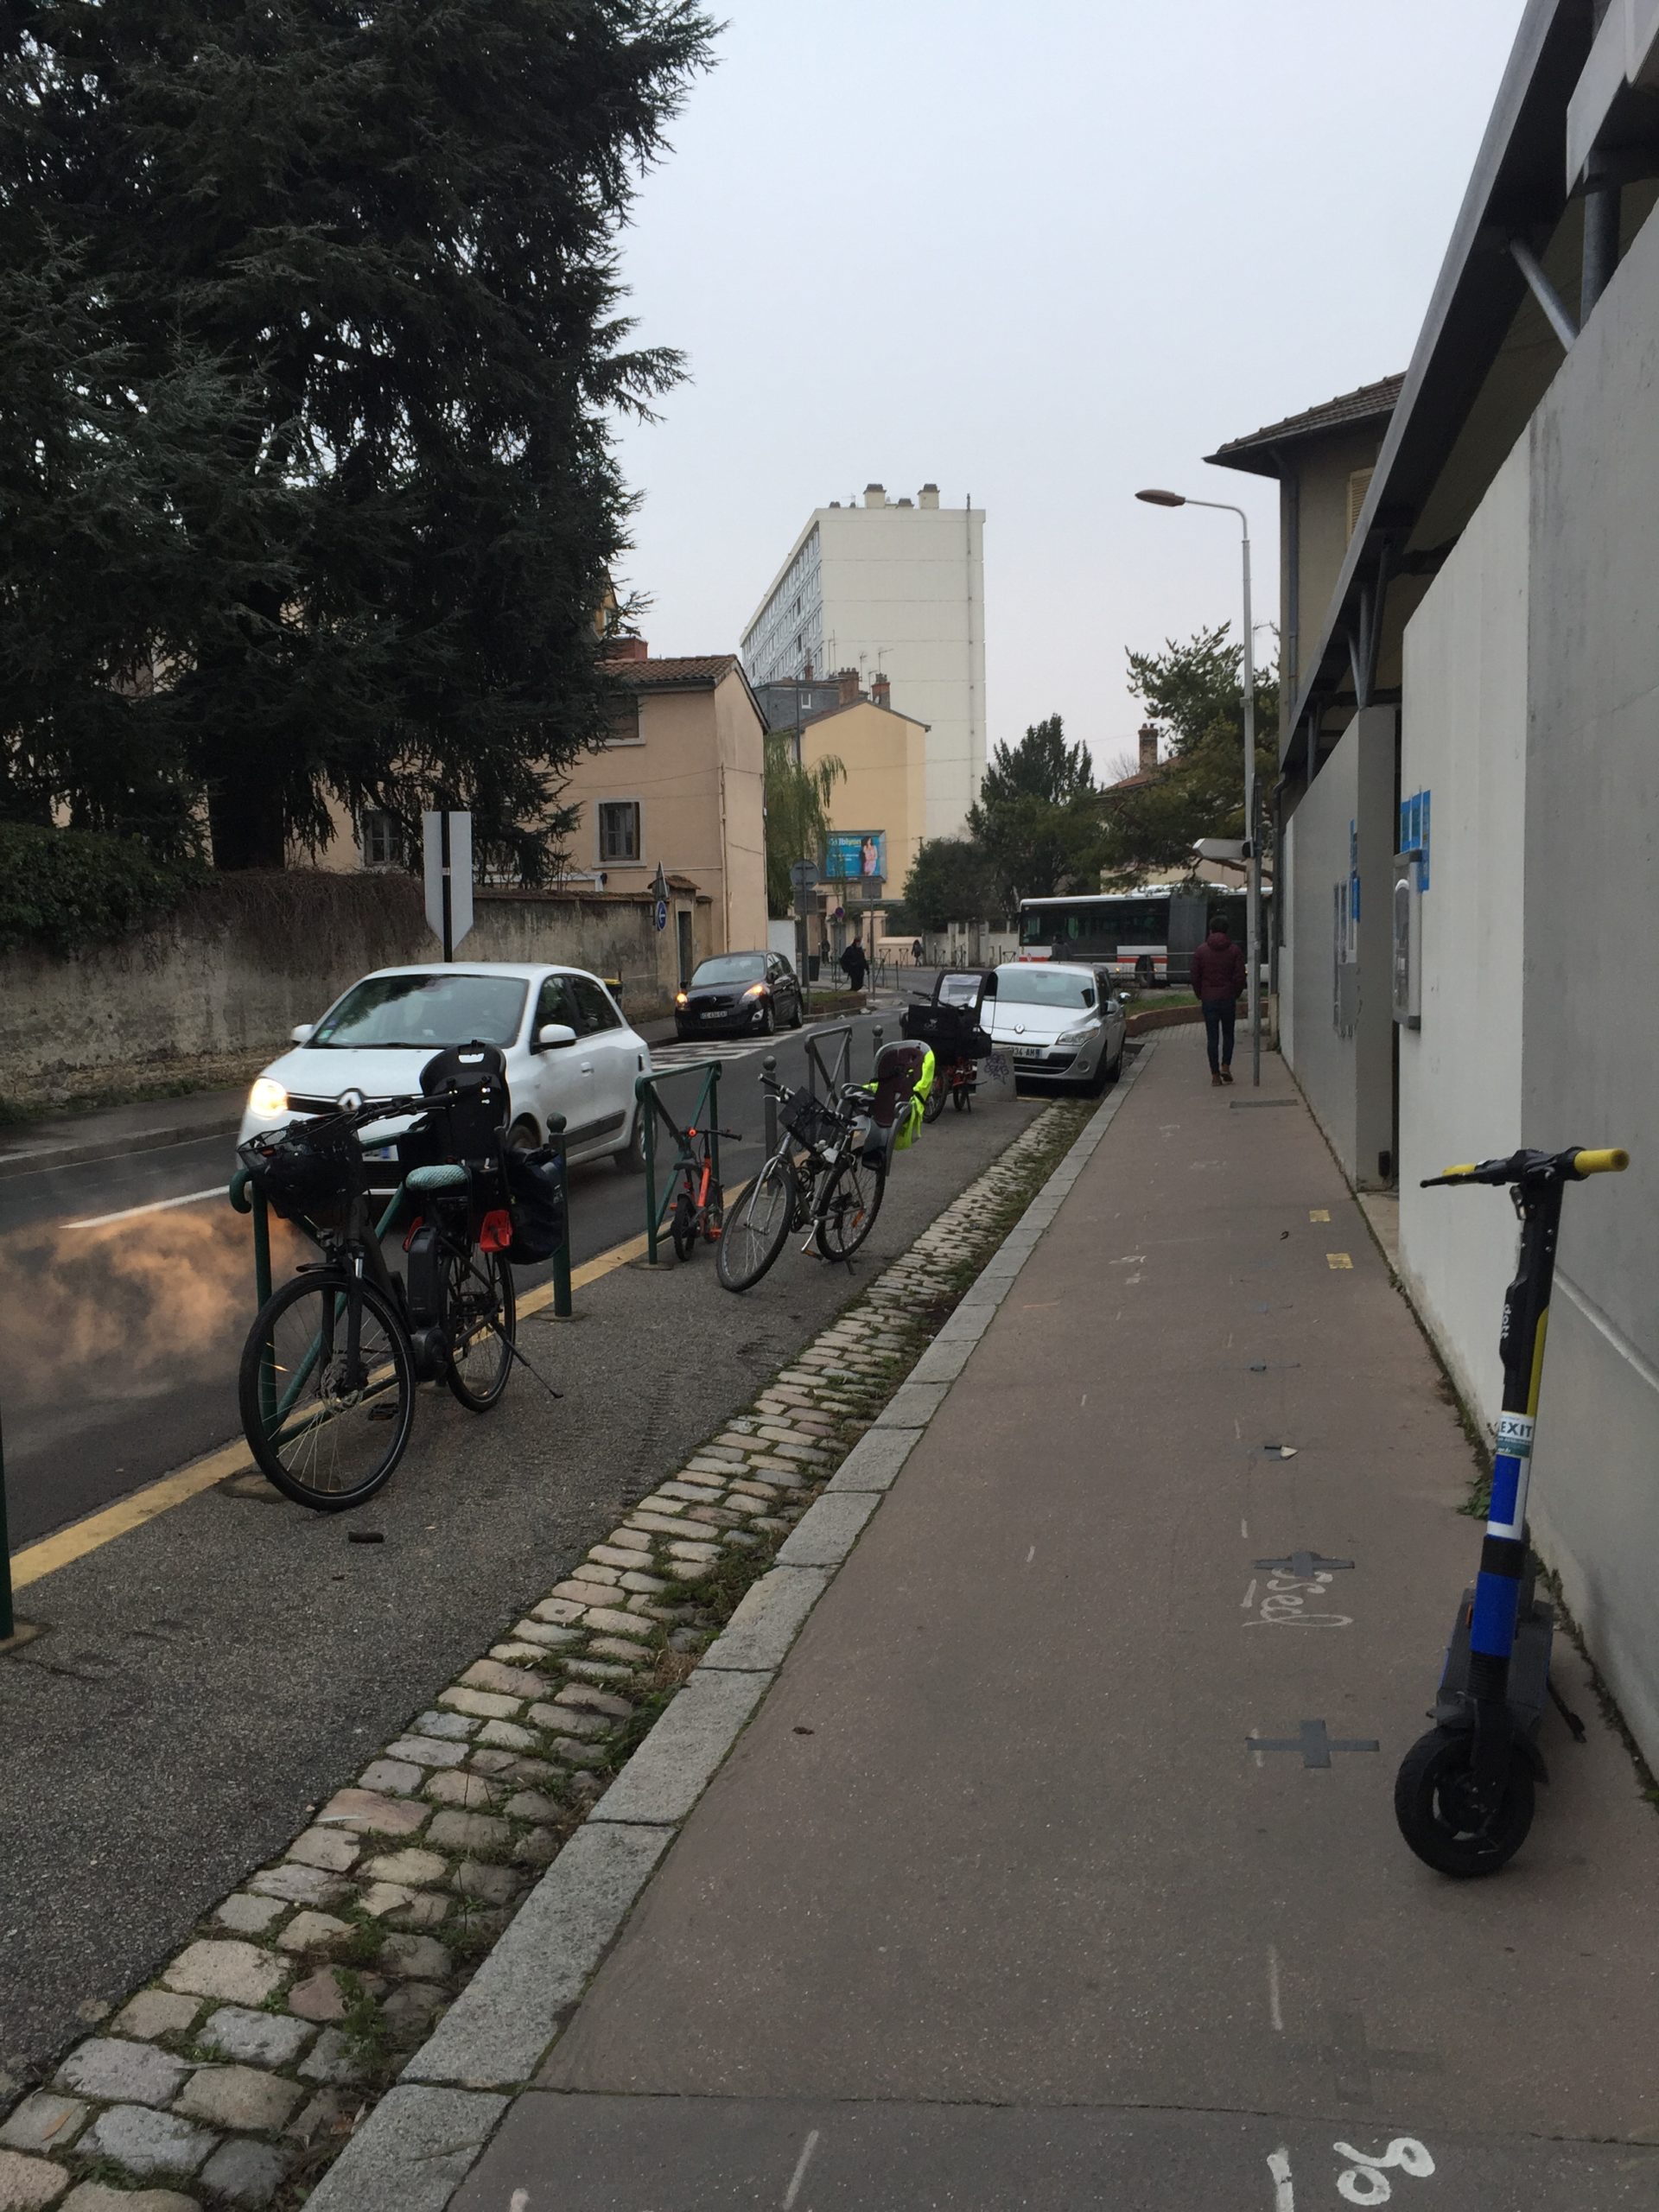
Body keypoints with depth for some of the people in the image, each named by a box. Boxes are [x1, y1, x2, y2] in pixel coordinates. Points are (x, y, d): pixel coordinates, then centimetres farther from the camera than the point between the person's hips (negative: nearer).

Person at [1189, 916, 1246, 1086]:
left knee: (1212, 1037, 3)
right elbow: (1240, 977, -3)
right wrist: (1236, 995, 10)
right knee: (1228, 1034, 14)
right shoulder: (1234, 950, 0)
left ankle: (1215, 1074, 1)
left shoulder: (1201, 951, 1)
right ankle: (1226, 1066, 0)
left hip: (1208, 1000, 0)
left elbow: (1195, 977, 1)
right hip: (1228, 998, 0)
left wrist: (1200, 996, 12)